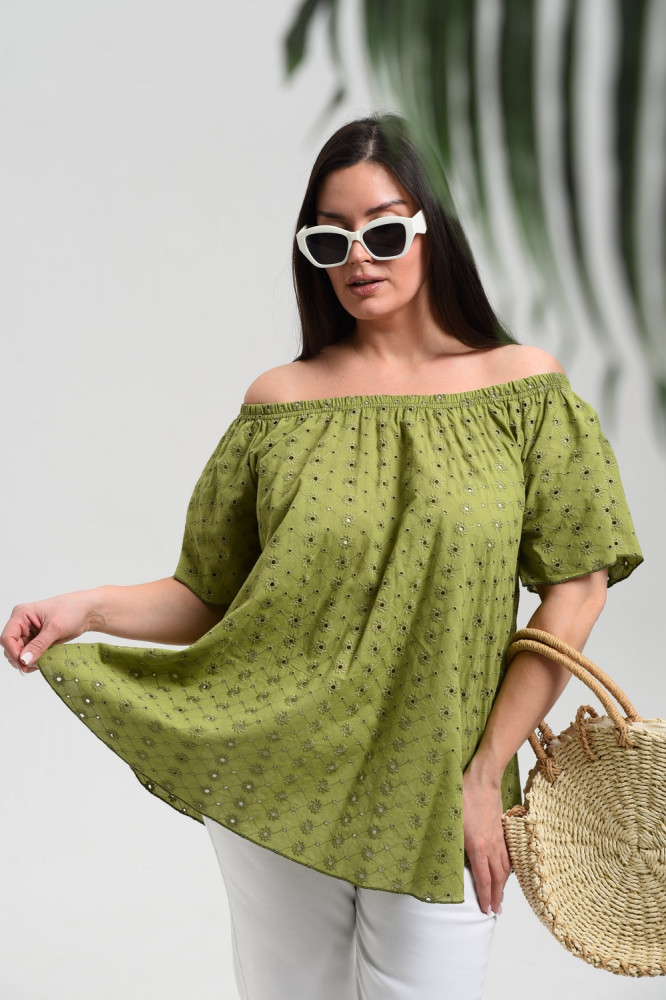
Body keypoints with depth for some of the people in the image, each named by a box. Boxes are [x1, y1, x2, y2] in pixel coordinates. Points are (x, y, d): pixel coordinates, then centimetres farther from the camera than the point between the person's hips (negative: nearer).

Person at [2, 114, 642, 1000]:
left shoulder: (523, 388, -3)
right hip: (276, 792, 1)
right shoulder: (280, 402, 1)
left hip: (436, 806, -1)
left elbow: (577, 586, -4)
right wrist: (91, 609, -15)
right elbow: (212, 597, 3)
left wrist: (487, 773, -7)